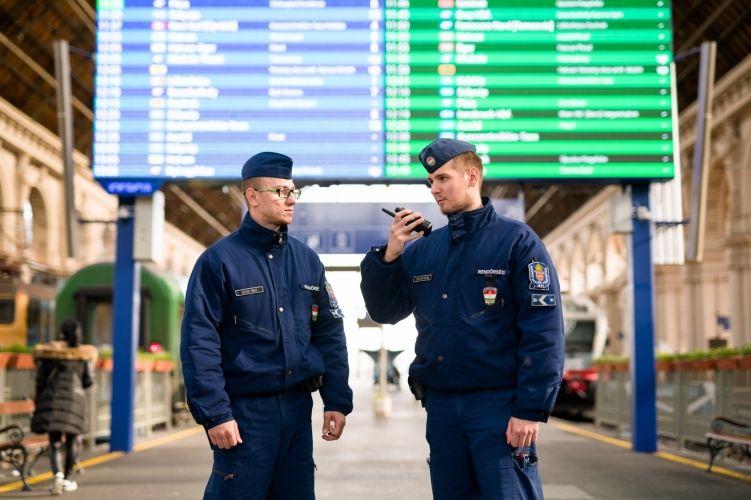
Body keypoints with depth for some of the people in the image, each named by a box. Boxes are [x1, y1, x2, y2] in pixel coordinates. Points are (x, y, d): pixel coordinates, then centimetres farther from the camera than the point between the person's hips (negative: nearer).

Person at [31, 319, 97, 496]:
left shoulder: (49, 350, 0)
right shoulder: (84, 354, 1)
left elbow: (40, 379, 1)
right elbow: (88, 381, 2)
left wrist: (38, 401, 13)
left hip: (52, 397, 0)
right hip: (75, 398, 0)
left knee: (54, 442, 0)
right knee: (71, 440, 15)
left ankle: (57, 475, -22)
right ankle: (67, 479, 20)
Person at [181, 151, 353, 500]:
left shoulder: (307, 260, 10)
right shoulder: (220, 260, -6)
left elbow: (330, 334, 11)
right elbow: (199, 343, -11)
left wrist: (337, 400, 4)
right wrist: (214, 413, -17)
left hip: (298, 407, 5)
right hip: (244, 410, -5)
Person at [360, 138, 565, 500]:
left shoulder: (516, 240, -4)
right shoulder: (421, 250, 10)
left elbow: (543, 331, -10)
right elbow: (384, 312, 11)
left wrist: (531, 410, -15)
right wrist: (389, 255, -4)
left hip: (499, 404, -5)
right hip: (441, 406, 5)